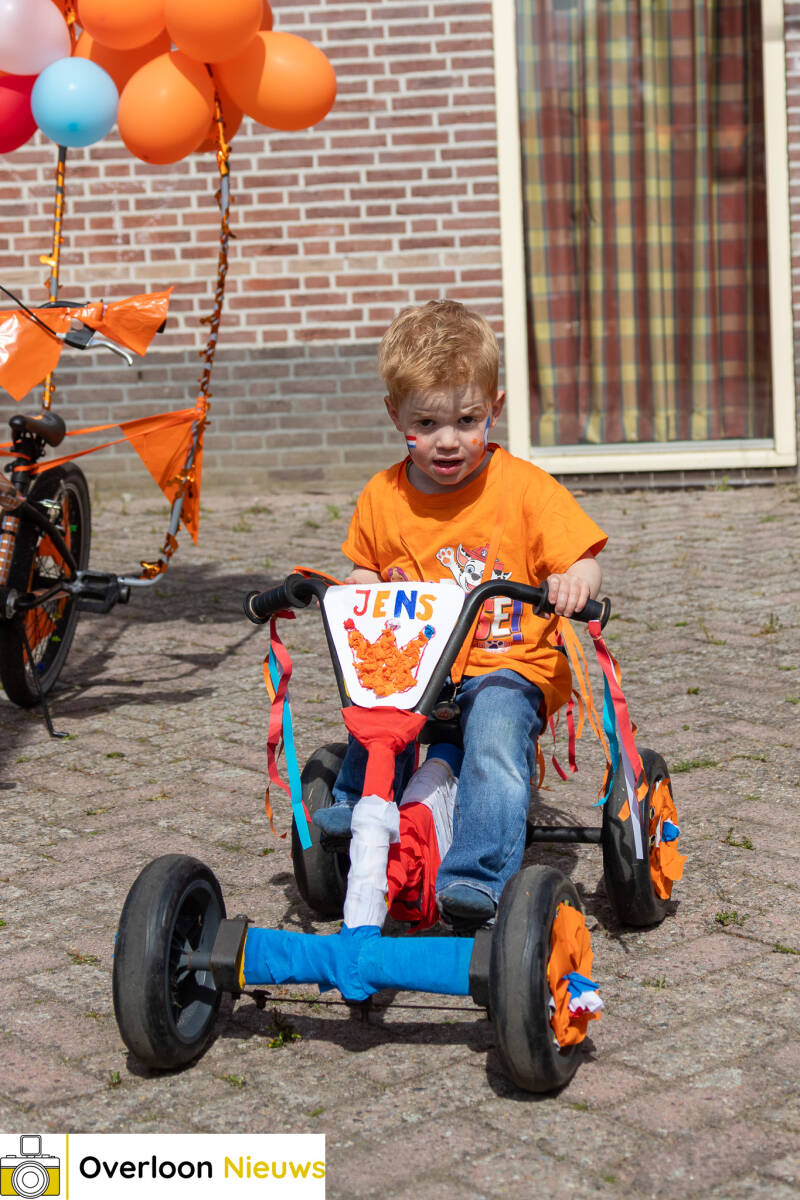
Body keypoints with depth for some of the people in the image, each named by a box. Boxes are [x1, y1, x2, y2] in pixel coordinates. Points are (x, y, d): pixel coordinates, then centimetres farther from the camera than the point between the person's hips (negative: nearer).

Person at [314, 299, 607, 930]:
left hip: (509, 664, -3)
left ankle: (476, 875, -32)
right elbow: (365, 574, 22)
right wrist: (350, 595, -1)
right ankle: (357, 805, -5)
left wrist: (574, 581, -27)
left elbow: (580, 558, -4)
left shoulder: (524, 488, -4)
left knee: (496, 730, -32)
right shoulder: (382, 498, 6)